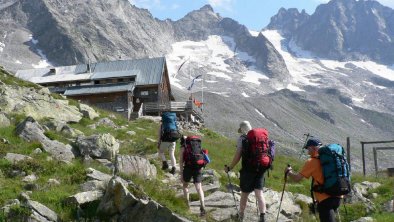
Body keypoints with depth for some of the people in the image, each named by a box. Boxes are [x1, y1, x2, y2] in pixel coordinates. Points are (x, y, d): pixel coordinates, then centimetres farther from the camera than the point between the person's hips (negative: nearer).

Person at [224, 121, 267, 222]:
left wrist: (229, 168, 0)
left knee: (244, 193, 11)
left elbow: (238, 156, -9)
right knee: (259, 193, 2)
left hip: (248, 169, -4)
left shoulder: (242, 138, -5)